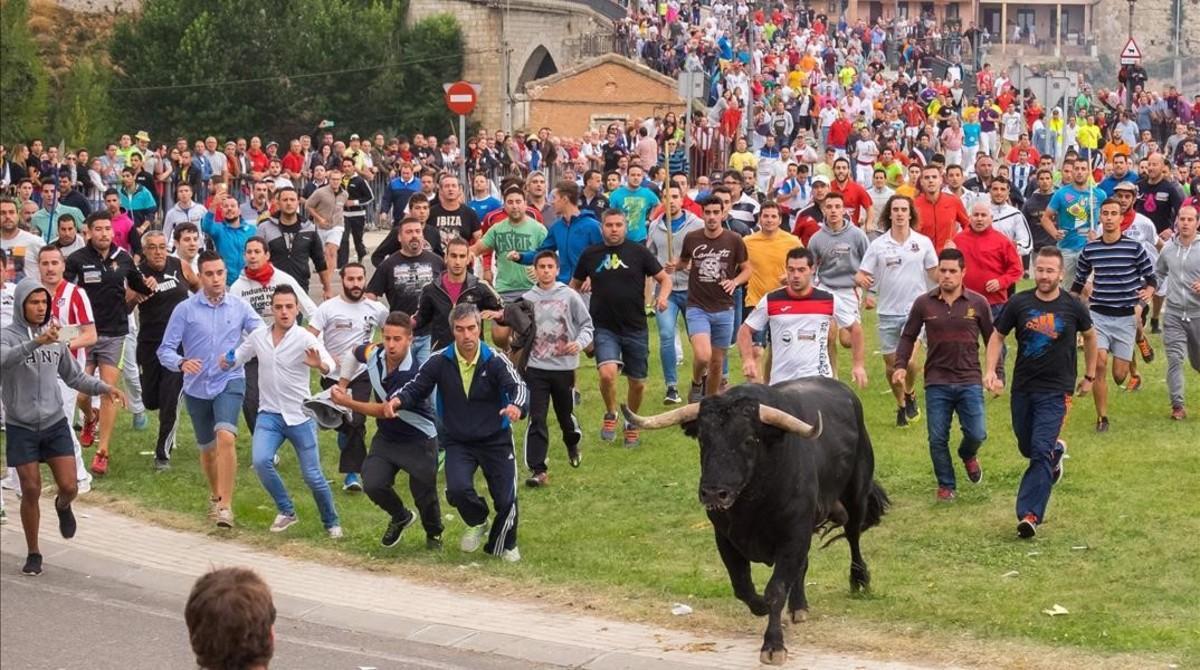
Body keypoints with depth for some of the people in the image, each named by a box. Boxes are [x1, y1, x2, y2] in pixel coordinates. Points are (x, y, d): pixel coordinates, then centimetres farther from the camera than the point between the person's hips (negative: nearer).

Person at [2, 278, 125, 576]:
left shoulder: (54, 336, 2)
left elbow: (74, 376, 13)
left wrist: (104, 388, -4)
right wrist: (37, 342, -49)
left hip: (55, 424, 3)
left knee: (69, 487, -3)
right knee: (31, 491, 1)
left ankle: (62, 506, 35)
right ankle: (33, 553, 18)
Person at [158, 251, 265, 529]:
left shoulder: (239, 307, -2)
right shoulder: (185, 310, -5)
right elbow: (165, 350, -5)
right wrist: (181, 363, -26)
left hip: (229, 382, -2)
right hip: (197, 387, 2)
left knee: (225, 437, -25)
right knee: (207, 448, 16)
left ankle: (225, 506, -24)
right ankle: (215, 495, 44)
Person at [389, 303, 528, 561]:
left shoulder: (495, 361, -13)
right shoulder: (439, 362, -8)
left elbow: (518, 386, -24)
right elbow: (416, 388, -2)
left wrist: (517, 406, -48)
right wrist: (397, 400, -25)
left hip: (496, 440, -1)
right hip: (457, 442, 1)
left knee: (506, 500, -4)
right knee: (457, 489, -23)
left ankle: (505, 545, 28)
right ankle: (477, 523, 13)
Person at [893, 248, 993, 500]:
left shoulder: (978, 303, -1)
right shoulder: (924, 304, -1)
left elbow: (992, 339, 7)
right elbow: (908, 336, 8)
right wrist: (901, 365, -5)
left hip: (970, 380, 0)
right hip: (937, 382, 0)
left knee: (976, 434, -4)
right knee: (937, 438, 2)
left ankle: (968, 455, 32)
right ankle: (945, 485, 21)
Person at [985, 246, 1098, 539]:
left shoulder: (1073, 307, -5)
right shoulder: (1019, 303, -4)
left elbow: (1089, 336, 14)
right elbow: (997, 336, 6)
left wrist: (1090, 376, 17)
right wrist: (990, 371, -8)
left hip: (1056, 391, -3)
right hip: (1022, 388, 3)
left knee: (1041, 452, -15)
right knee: (1027, 448, 18)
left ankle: (1030, 515, -17)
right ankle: (1057, 451, 52)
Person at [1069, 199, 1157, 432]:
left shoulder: (1134, 248, -5)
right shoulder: (1089, 250, 2)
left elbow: (1151, 278, 2)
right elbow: (1079, 282, 16)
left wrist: (1148, 291, -19)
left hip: (1126, 317, -1)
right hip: (1098, 315, 1)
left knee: (1119, 376, 0)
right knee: (1099, 364, -17)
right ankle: (1102, 417, -6)